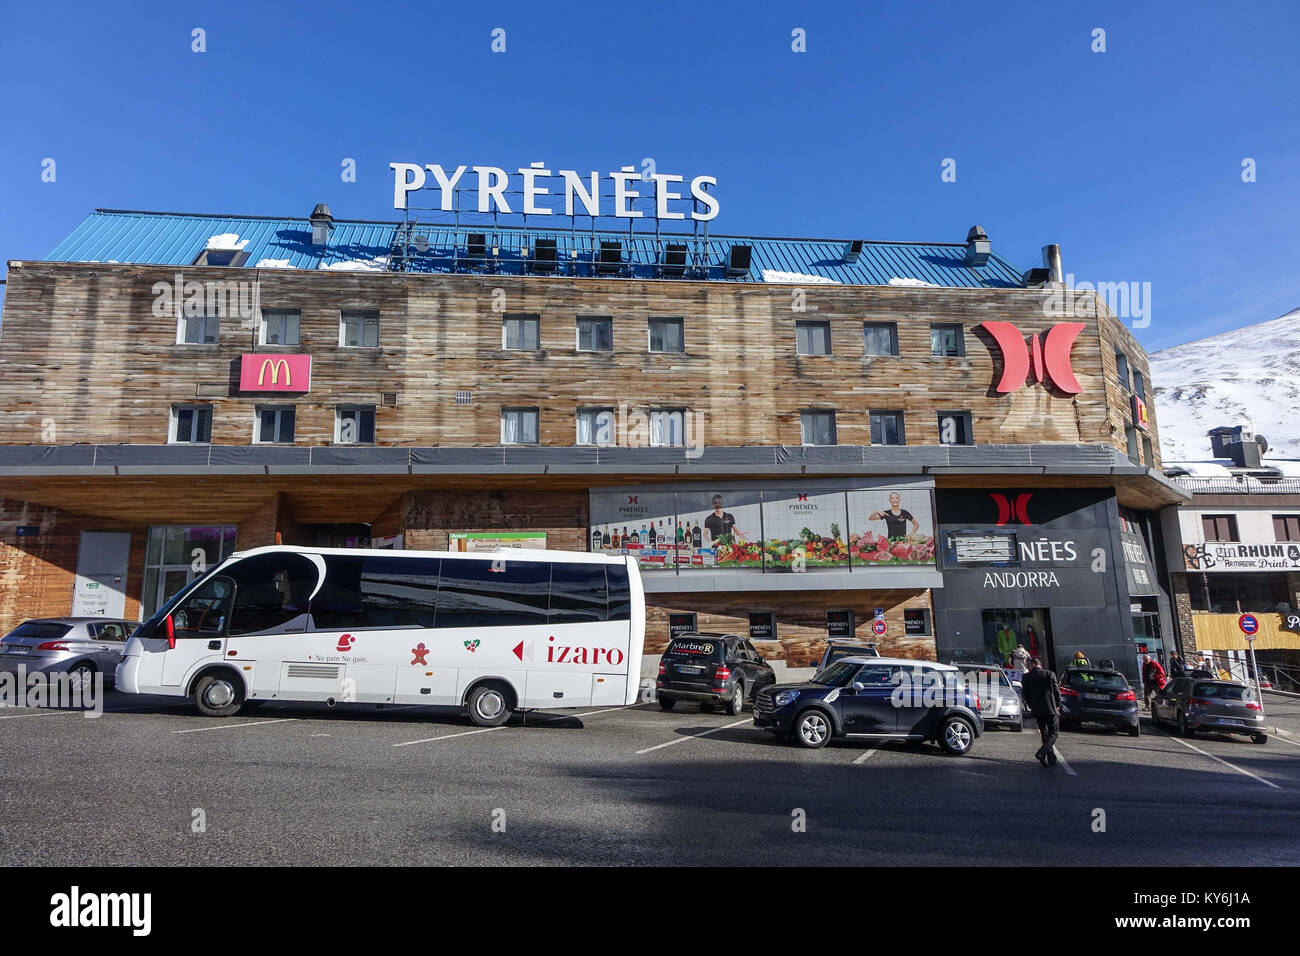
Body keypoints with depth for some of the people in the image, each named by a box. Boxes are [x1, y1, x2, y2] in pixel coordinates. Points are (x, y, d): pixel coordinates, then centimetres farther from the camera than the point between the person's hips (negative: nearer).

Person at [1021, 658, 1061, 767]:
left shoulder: (1026, 677, 2)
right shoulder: (1050, 674, -3)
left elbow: (1025, 695, 5)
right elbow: (1056, 692, -1)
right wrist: (1057, 705, 14)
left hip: (1037, 711, 3)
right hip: (1051, 709, -3)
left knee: (1045, 734, 12)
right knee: (1054, 733, 3)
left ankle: (1051, 760, 11)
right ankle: (1042, 753, -17)